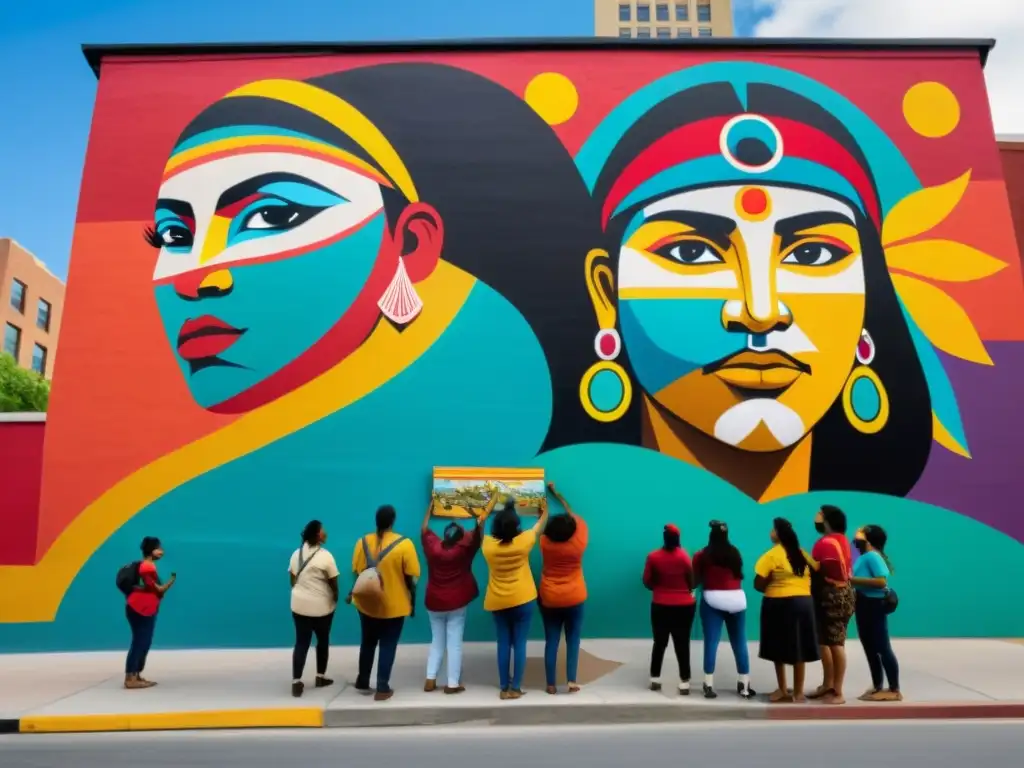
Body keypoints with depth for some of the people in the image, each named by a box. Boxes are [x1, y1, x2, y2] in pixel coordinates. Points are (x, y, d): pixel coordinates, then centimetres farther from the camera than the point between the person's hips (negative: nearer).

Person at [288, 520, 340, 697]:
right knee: (323, 641, 14)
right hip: (322, 606, -4)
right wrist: (335, 598, 7)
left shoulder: (296, 554, 2)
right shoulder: (325, 556, -15)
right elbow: (334, 583, -10)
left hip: (299, 604, 4)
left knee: (301, 643, 7)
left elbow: (292, 580, 10)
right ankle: (321, 677, 25)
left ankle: (296, 682, 3)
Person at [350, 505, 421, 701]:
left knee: (367, 643, 21)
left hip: (367, 603, 4)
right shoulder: (404, 544, -15)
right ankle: (382, 689, 13)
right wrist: (412, 601, 2)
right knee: (388, 646, 9)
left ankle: (363, 682, 33)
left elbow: (356, 573, 1)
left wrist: (355, 595, 17)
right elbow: (412, 577, -12)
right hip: (394, 605, -3)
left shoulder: (363, 542, -5)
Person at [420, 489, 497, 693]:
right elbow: (479, 527, -10)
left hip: (434, 603, 3)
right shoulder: (463, 549, -15)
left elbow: (424, 529, 9)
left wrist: (430, 506, 20)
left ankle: (430, 680, 12)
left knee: (436, 642, 15)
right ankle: (453, 684, 5)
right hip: (456, 603, -3)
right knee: (454, 643, 3)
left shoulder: (432, 546, -9)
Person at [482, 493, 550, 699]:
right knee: (519, 644, 6)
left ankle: (504, 688, 15)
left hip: (497, 602, 2)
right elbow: (539, 528, 6)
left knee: (503, 644, 10)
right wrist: (545, 510, 23)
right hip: (522, 600, -2)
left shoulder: (488, 545, -10)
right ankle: (515, 688, 10)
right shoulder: (523, 542, -14)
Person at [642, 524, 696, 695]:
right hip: (684, 606, -1)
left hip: (660, 606, 1)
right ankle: (684, 683, 5)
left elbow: (647, 582, -2)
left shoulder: (653, 556, -8)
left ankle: (655, 680, 19)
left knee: (660, 643, 13)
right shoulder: (683, 556, -10)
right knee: (682, 645, 4)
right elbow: (691, 581, -1)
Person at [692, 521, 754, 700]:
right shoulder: (735, 553, 4)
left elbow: (695, 581, -1)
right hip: (736, 599, 2)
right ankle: (744, 686, 17)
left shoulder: (702, 556, -3)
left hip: (712, 599, -2)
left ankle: (709, 685, -2)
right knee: (740, 643, 10)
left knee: (711, 643, 0)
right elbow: (739, 576, 14)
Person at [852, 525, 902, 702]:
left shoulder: (872, 556, -15)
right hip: (864, 605, 10)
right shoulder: (863, 557, 14)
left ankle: (894, 690, 4)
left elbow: (881, 581, -25)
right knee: (870, 648, 13)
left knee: (882, 648, -3)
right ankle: (877, 687, 22)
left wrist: (854, 579, -23)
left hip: (874, 606, -10)